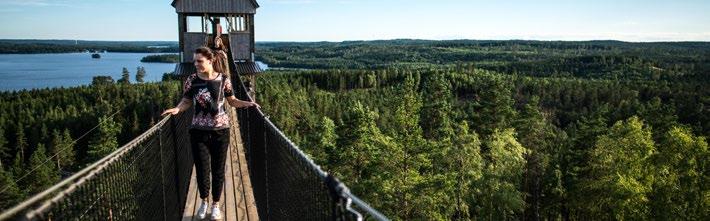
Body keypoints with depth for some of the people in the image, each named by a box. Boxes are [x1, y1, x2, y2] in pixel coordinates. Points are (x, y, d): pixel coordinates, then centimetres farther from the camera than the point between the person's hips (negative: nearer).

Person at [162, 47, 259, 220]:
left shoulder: (223, 80, -4)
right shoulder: (191, 80, -3)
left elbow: (232, 101, 6)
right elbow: (186, 102, 5)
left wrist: (247, 103, -11)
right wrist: (177, 109, -15)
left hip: (221, 130, 0)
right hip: (199, 131, 1)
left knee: (218, 169, 8)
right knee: (202, 169, 5)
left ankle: (216, 204, 26)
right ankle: (204, 202, 30)